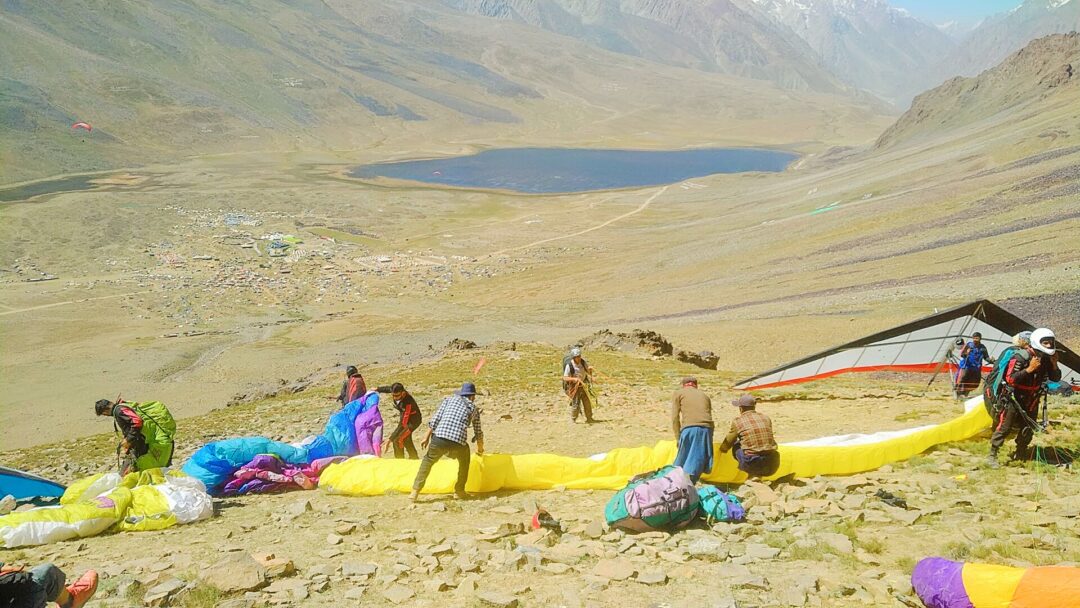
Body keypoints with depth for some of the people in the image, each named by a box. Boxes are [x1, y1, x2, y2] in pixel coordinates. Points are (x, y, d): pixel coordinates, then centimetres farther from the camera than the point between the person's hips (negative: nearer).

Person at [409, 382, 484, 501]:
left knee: (427, 461, 18)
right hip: (459, 442, 0)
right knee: (464, 463, 29)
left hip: (439, 438, 0)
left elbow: (435, 419, 10)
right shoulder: (474, 408, 24)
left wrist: (426, 437, 14)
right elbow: (478, 433, 32)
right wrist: (480, 448, 49)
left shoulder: (450, 399, 21)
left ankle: (415, 492, 8)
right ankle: (459, 491, 30)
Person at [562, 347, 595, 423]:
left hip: (582, 386, 5)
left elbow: (589, 372, 3)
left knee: (587, 402, 8)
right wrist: (574, 379, -35)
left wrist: (590, 369, -21)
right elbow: (565, 378, -21)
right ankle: (572, 420, 7)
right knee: (576, 404, -9)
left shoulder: (582, 362, -6)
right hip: (574, 387, -5)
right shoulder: (569, 365, -21)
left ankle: (589, 418, 22)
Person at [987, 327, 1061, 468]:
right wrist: (1029, 369, -34)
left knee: (1028, 428, 12)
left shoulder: (1046, 359, -2)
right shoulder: (1020, 356, -23)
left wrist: (1054, 364, -14)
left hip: (1032, 400, 7)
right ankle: (992, 455, 1)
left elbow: (1055, 378, 4)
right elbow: (1010, 379, -29)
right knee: (1004, 427, -6)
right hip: (1014, 398, -7)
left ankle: (1020, 454, 29)